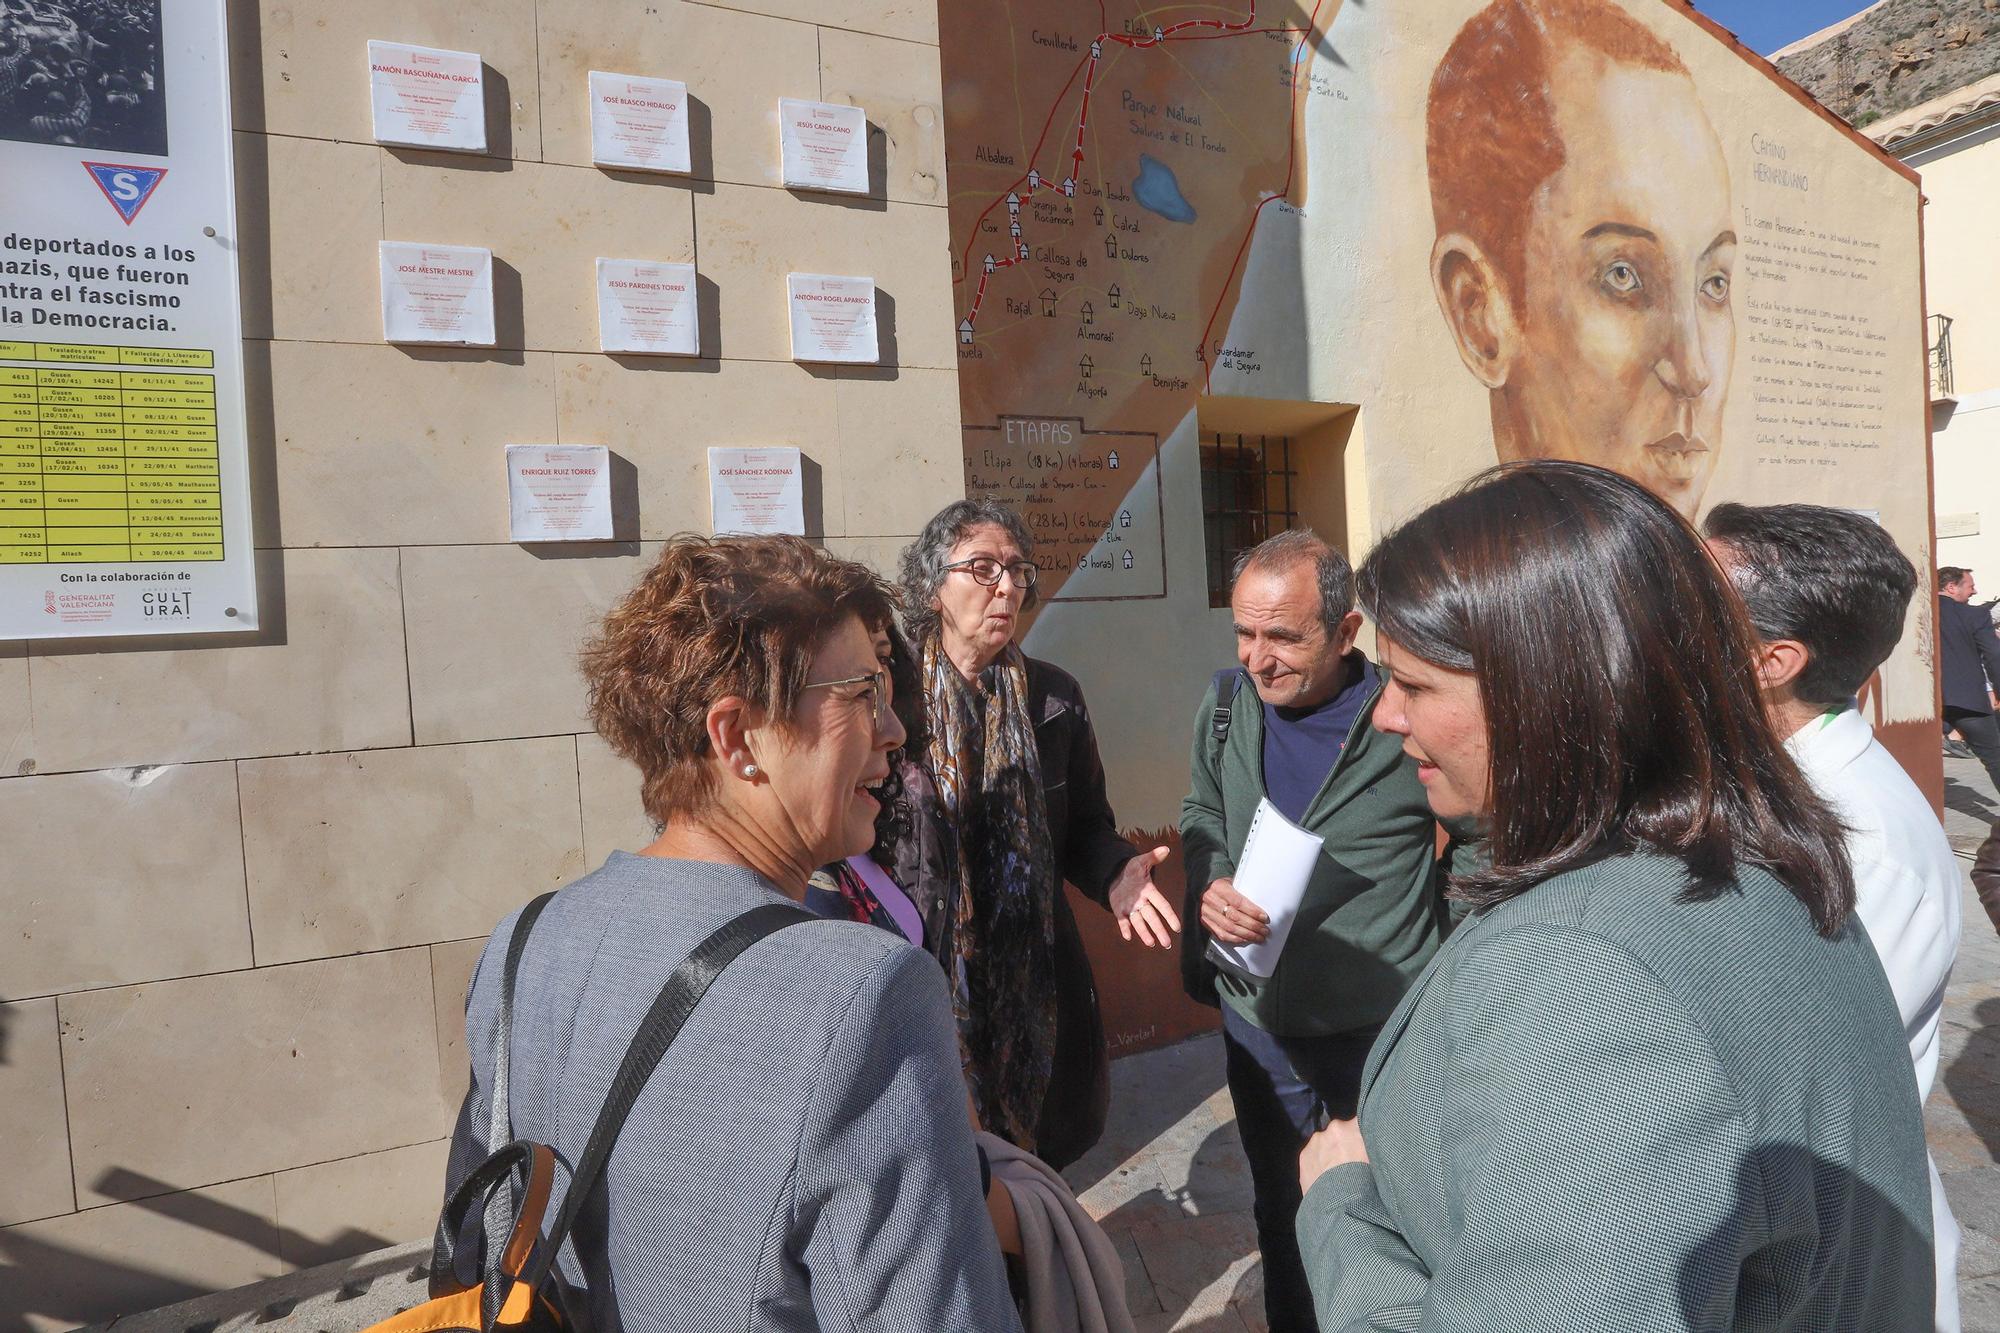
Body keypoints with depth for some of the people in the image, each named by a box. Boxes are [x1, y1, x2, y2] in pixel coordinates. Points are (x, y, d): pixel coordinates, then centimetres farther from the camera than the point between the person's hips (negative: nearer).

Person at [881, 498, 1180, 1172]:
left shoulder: (1054, 697, 3)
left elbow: (1085, 824, 8)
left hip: (1035, 976, 3)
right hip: (919, 971, -3)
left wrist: (1115, 872, -11)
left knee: (1040, 1161, 16)